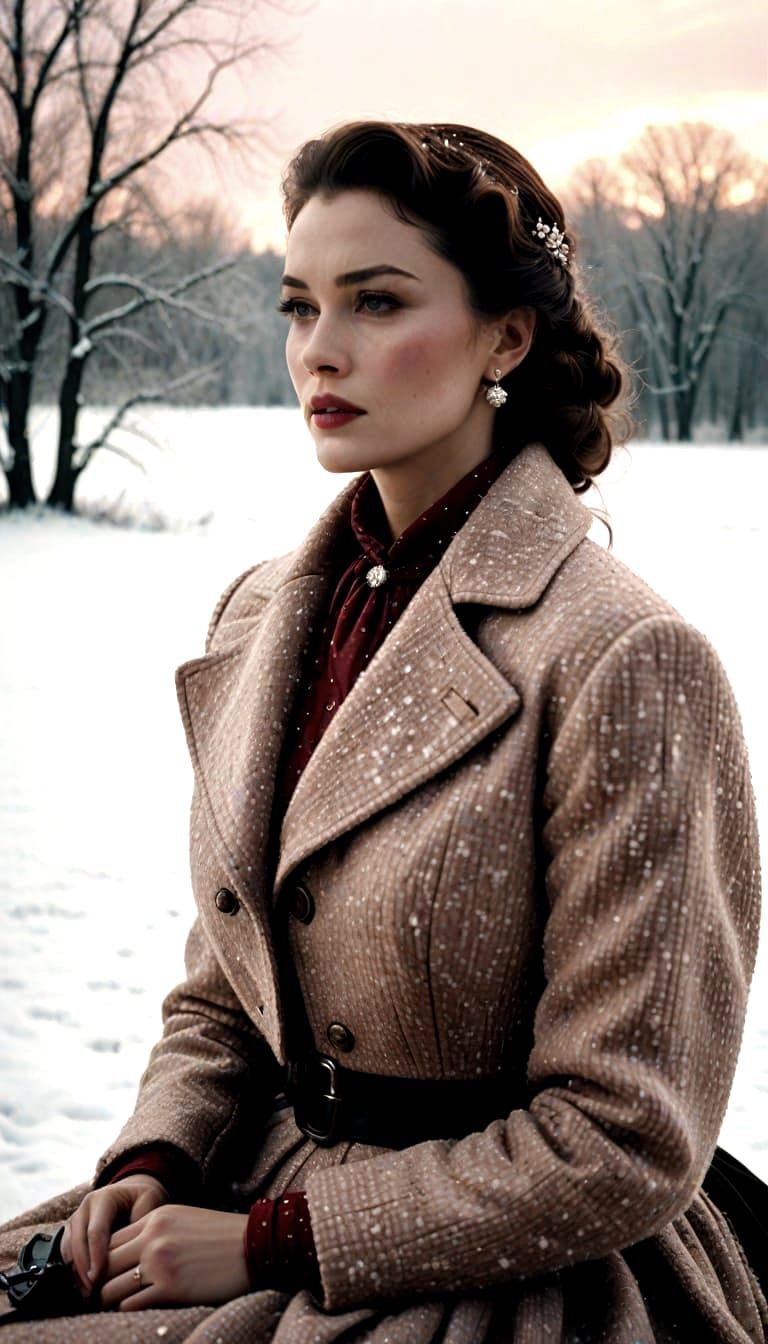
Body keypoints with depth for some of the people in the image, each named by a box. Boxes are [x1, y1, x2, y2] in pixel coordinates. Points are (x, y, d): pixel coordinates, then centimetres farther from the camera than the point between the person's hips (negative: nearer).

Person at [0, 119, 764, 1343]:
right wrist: (150, 1166, -5)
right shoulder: (262, 615, 4)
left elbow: (622, 1147, -16)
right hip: (275, 1195, 6)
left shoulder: (622, 663, -17)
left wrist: (268, 1243, -14)